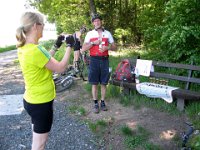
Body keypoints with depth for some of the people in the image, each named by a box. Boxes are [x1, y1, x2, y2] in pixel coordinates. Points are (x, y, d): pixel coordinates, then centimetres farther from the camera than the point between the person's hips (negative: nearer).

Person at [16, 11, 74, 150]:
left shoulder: (24, 47, 2)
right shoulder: (35, 50, -27)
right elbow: (61, 68, -20)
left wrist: (56, 47, 13)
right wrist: (69, 46, -10)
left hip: (33, 100, 9)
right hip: (41, 102, -9)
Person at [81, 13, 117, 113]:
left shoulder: (107, 33, 8)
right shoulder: (90, 34, 4)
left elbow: (114, 47, 10)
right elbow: (83, 49, -1)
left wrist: (107, 47, -10)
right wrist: (93, 42, -12)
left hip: (104, 60, 1)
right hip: (94, 60, -1)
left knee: (103, 83, 7)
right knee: (94, 83, 3)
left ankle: (103, 102, 21)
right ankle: (96, 103, 14)